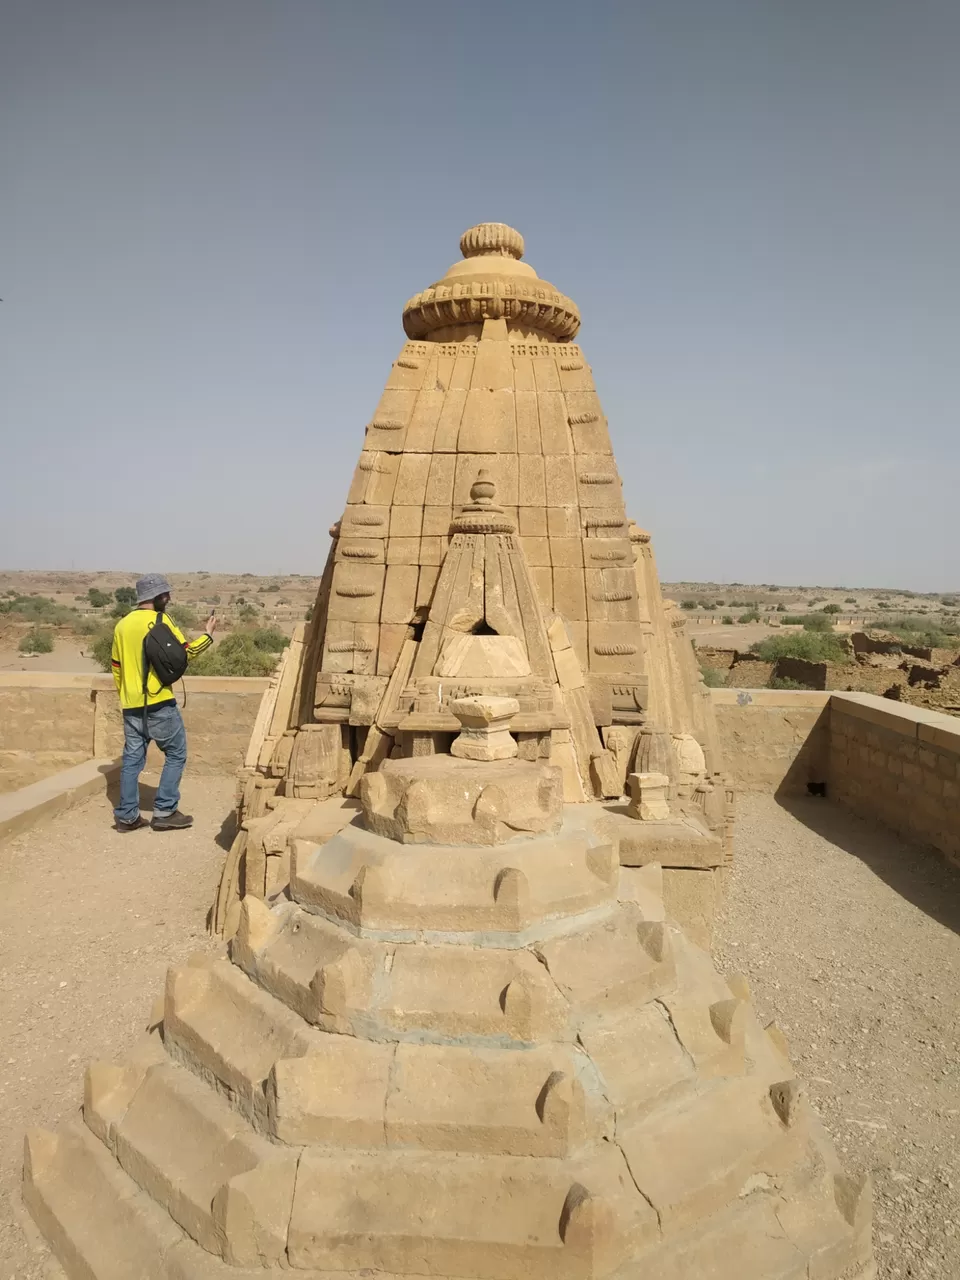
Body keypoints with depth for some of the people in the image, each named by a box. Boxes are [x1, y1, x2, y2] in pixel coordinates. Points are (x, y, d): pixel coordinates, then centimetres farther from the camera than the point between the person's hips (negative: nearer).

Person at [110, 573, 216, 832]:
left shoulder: (122, 624, 12)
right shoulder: (160, 621, -9)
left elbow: (116, 666, 17)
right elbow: (185, 653, -8)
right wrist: (208, 634, 7)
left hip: (131, 705, 7)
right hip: (159, 703, -7)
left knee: (132, 758, 11)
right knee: (176, 754, 5)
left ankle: (127, 815, 12)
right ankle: (165, 812, 3)